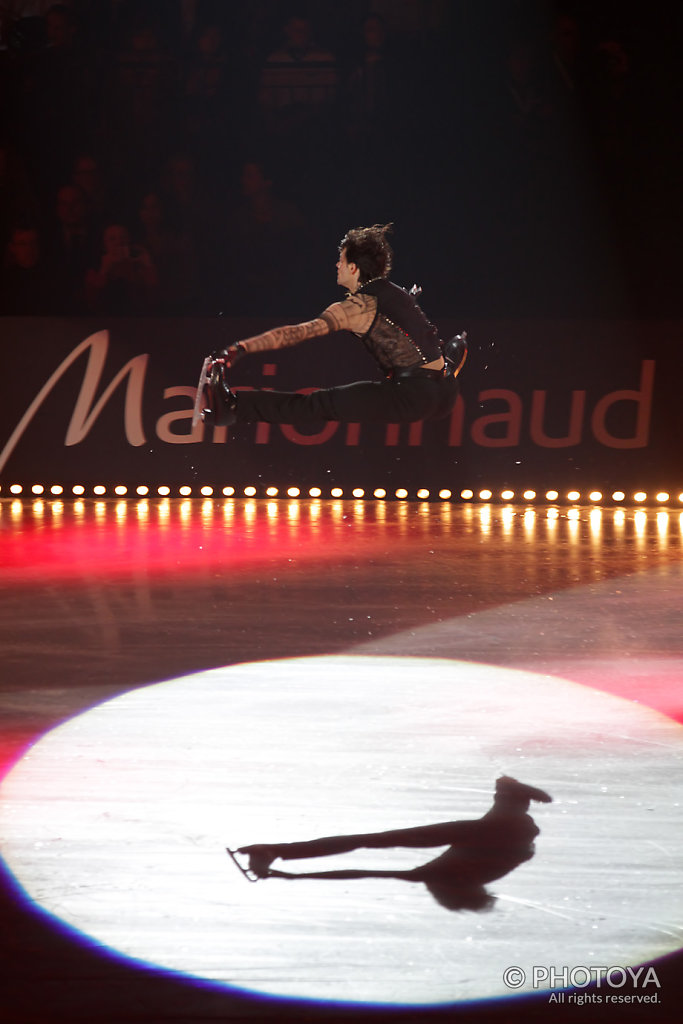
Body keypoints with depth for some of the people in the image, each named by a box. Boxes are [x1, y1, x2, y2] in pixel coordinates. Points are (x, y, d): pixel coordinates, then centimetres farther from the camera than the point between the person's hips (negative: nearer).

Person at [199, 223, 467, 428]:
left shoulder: (355, 308, -7)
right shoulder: (396, 293, 17)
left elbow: (299, 332, -17)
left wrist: (240, 348, -21)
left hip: (414, 397, -8)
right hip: (445, 394, 8)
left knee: (321, 404, -15)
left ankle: (235, 408, -22)